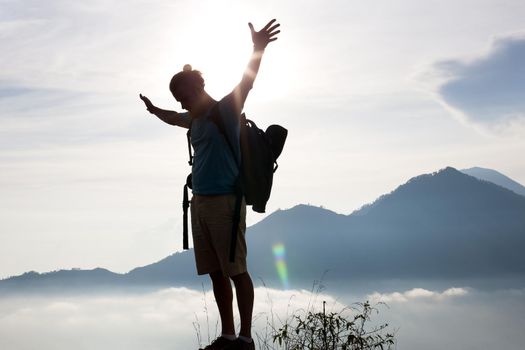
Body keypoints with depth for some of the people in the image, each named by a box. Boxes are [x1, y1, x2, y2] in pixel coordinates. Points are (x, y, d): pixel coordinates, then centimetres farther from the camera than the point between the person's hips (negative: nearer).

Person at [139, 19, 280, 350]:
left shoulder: (227, 110, -5)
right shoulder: (196, 118, 18)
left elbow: (246, 82, -22)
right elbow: (172, 118, 41)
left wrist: (258, 48, -38)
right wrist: (153, 109, 59)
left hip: (224, 202, -8)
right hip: (200, 202, 8)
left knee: (236, 271, -4)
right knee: (216, 273, 10)